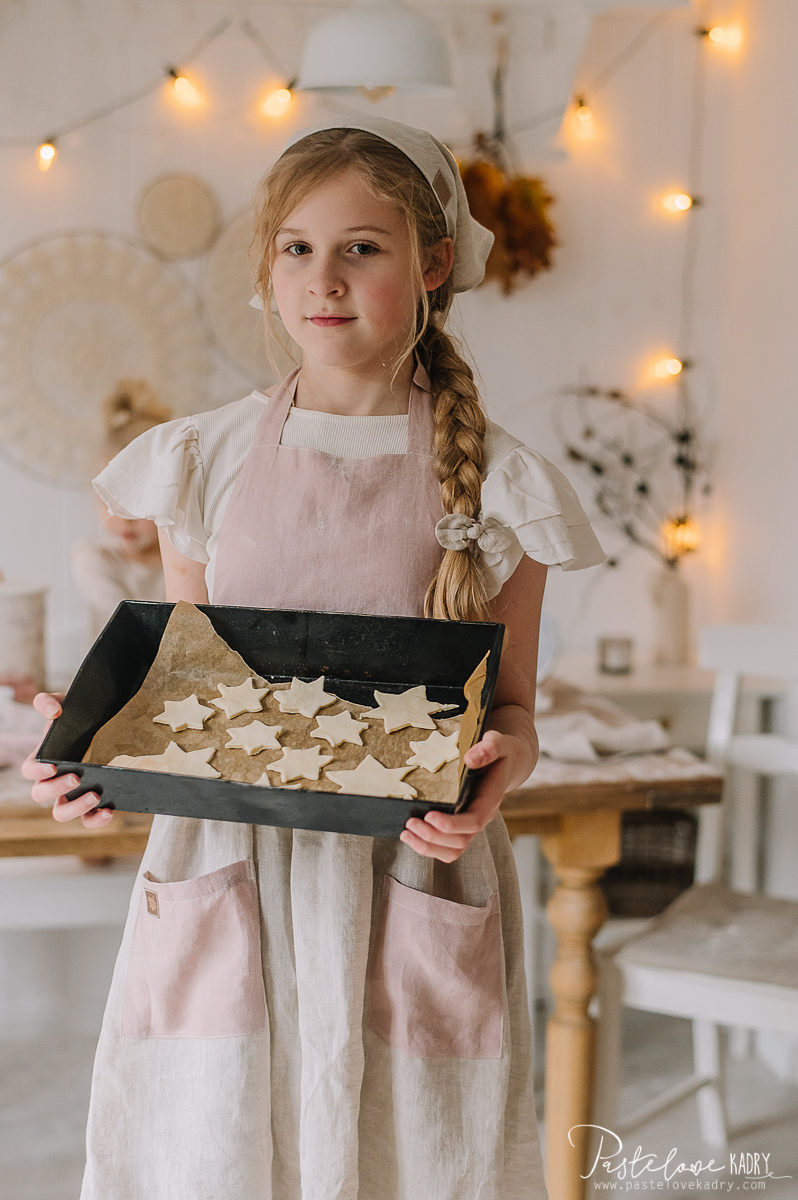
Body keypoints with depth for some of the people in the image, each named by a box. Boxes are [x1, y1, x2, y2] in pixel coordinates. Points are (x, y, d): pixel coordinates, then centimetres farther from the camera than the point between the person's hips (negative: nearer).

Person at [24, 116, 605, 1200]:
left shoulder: (495, 487, -2)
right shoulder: (204, 461, 4)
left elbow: (512, 709, 4)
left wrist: (496, 767, -17)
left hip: (410, 878, -1)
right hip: (226, 880, 2)